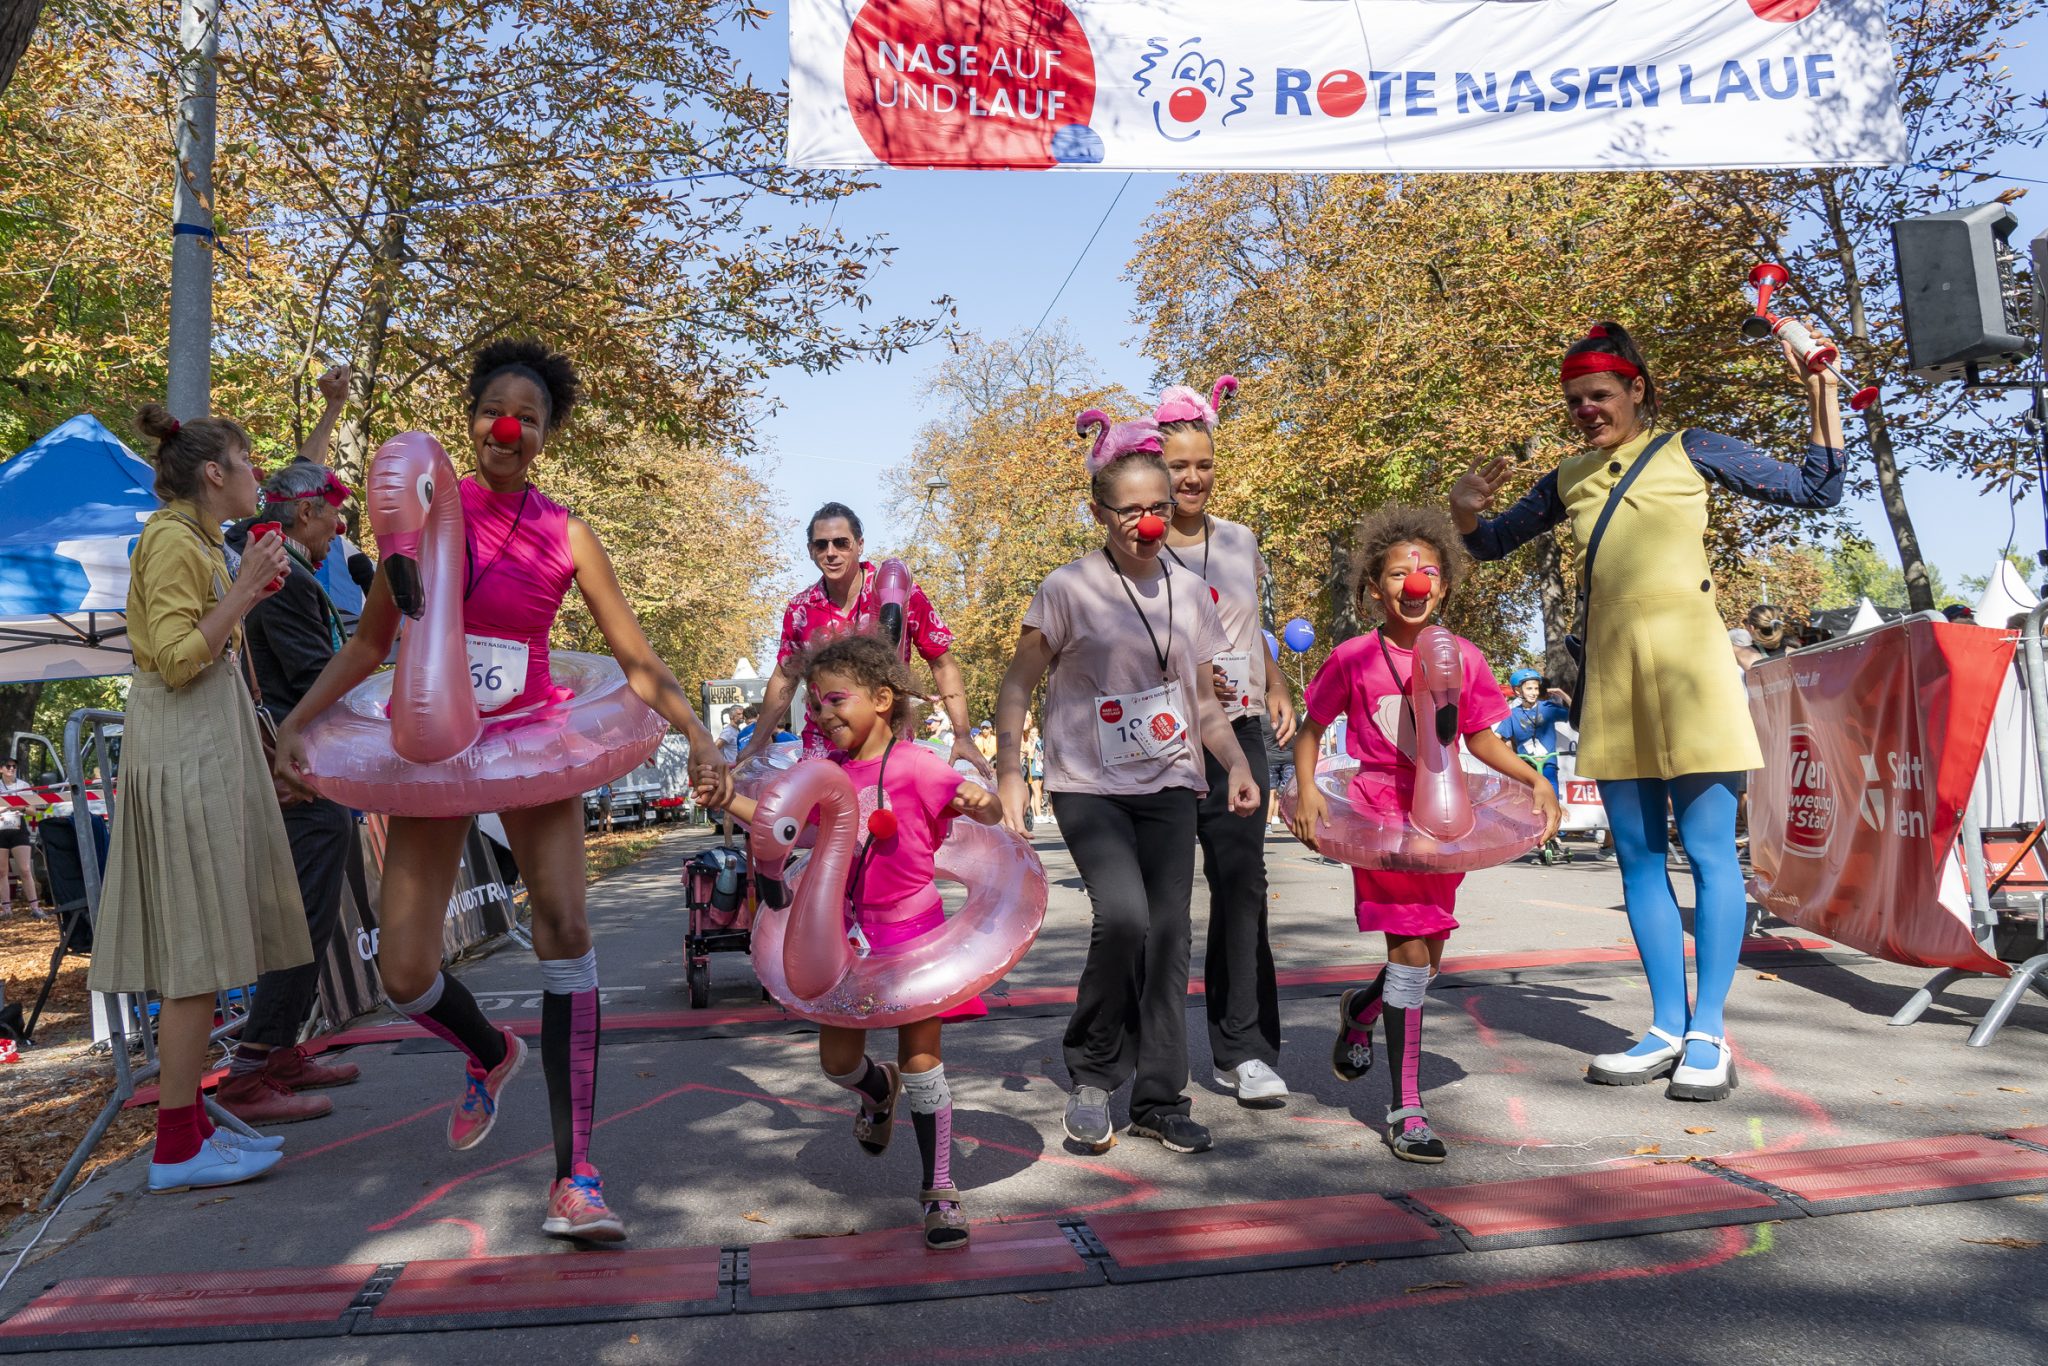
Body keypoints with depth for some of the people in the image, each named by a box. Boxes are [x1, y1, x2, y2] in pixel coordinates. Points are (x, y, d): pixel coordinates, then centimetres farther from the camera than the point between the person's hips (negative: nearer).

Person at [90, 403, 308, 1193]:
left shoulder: (196, 541, 19)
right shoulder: (171, 541, -11)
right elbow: (179, 660, -18)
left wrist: (250, 596, 17)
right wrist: (244, 590, -16)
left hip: (202, 751, 10)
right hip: (185, 753, -10)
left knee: (199, 951, 10)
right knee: (196, 953, -8)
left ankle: (191, 1127, 16)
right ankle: (177, 1149, -3)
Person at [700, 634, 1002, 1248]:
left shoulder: (914, 765, -14)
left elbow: (986, 810, -22)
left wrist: (981, 801, -45)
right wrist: (731, 800, 3)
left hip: (912, 928, -5)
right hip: (849, 932, 5)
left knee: (921, 1060, 0)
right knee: (837, 1060, 12)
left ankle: (940, 1190, 11)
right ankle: (879, 1089, 48)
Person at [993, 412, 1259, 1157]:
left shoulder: (1190, 592, 8)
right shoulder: (1068, 589, -6)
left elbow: (1201, 699, 14)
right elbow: (1017, 685, -2)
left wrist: (1236, 762, -2)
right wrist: (1008, 773, -13)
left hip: (1169, 787, 4)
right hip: (1088, 786, -4)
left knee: (1168, 936, 3)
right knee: (1123, 916, -22)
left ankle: (1161, 1098, 18)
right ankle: (1092, 1072, 2)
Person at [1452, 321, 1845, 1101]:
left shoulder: (1690, 451, 7)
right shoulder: (1570, 480, 17)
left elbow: (1816, 491, 10)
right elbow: (1492, 544, 25)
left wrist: (1819, 392, 1)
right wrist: (1465, 510, 3)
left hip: (1686, 658, -4)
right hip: (1610, 668, 5)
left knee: (1708, 850, -5)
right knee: (1638, 857, 5)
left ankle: (1709, 1035, 1)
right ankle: (1667, 1028, 12)